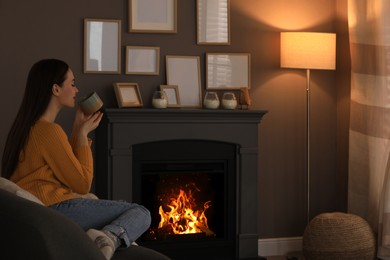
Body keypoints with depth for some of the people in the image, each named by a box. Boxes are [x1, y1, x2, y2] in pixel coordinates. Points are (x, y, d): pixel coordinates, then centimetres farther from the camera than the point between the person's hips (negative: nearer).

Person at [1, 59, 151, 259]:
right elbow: (82, 184, -9)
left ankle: (105, 239, -15)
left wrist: (78, 130, 15)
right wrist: (83, 134, 0)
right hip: (55, 209, -9)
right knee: (140, 213, -4)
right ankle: (110, 237, -32)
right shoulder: (48, 130, -13)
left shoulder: (30, 126, 17)